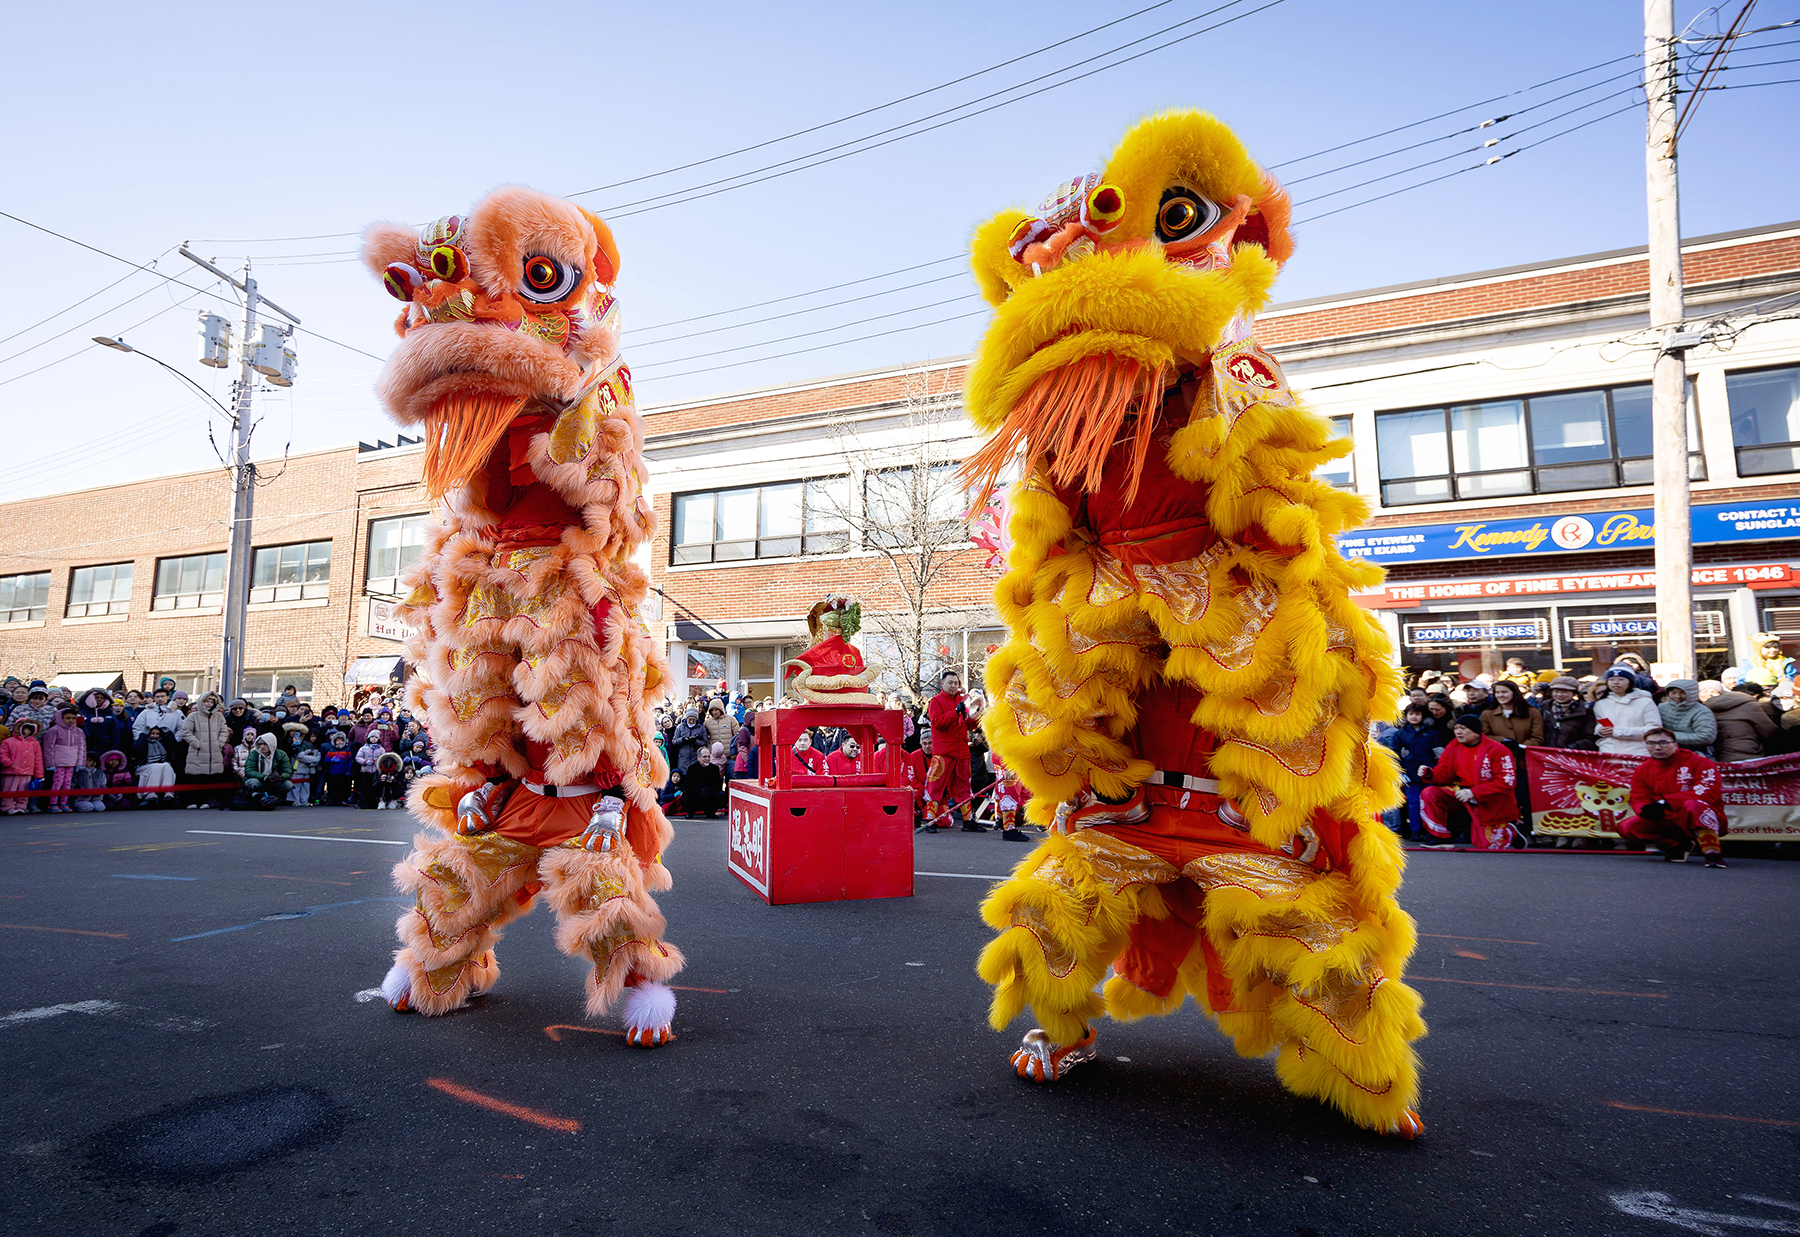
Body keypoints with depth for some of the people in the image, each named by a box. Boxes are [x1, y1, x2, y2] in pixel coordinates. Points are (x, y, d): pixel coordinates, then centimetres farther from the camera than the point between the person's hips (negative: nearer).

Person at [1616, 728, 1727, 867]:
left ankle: (1712, 852, -27)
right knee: (1627, 827, -15)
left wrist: (1666, 802, -27)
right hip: (1670, 823, 5)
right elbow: (1638, 799, 2)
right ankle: (1678, 846, 4)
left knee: (1691, 805, -38)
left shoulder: (1698, 762, -9)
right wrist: (1646, 809, -24)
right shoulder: (1643, 770, 5)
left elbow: (1708, 792, -22)